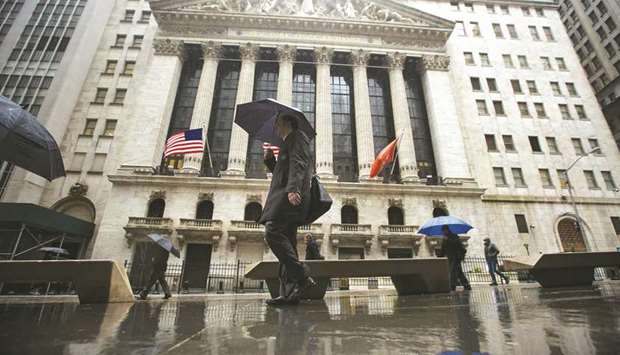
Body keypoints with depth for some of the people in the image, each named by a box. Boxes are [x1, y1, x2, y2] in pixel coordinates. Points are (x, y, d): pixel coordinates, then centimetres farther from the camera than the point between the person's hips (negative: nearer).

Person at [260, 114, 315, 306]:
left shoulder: (297, 136, 6)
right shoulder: (288, 144, 34)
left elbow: (298, 164, -12)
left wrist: (293, 189, -26)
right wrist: (270, 159, 18)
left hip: (292, 196, -10)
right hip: (285, 197, 10)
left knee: (272, 232, -23)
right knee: (287, 241, 1)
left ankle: (301, 276, -21)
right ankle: (289, 293, 0)